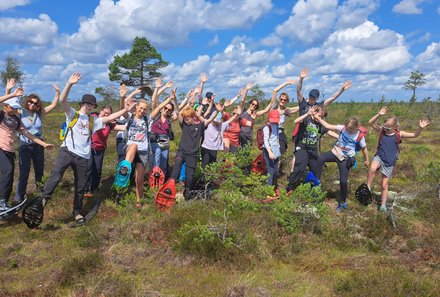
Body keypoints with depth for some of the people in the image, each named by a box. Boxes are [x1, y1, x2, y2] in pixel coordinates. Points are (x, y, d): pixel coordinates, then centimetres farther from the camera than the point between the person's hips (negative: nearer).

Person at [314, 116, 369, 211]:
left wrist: (367, 160, 13)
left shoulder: (360, 136, -12)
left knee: (343, 181, -5)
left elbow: (364, 149, 2)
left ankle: (343, 202, 18)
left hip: (345, 159, -2)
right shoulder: (343, 128, -8)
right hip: (335, 152, 2)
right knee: (321, 159, -29)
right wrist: (318, 118, -12)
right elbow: (328, 126, -6)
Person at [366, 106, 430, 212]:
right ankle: (368, 188, -19)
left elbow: (414, 135, -5)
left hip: (389, 163, 0)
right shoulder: (381, 131, -4)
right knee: (372, 168, -37)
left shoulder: (398, 134, -4)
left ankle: (383, 205, 23)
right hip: (379, 157, 0)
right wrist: (379, 115, -30)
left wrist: (420, 128, -24)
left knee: (384, 185, 7)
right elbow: (371, 122, -15)